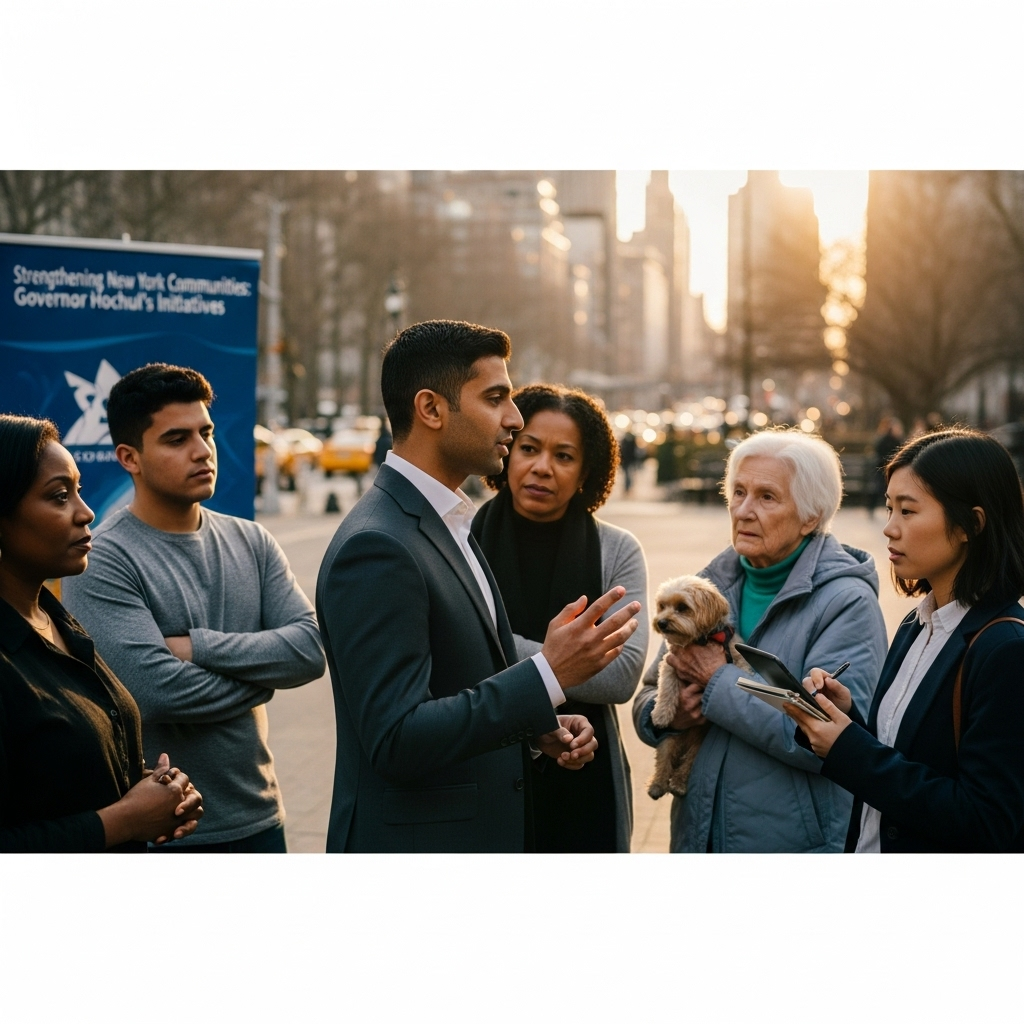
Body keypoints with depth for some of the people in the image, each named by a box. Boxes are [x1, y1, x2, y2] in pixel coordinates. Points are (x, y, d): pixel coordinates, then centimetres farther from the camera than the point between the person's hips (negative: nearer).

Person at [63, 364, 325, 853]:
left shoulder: (252, 542, 5)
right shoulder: (102, 560, -14)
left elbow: (311, 648, -7)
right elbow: (157, 690, -23)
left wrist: (198, 646, -16)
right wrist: (262, 672, -8)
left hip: (258, 817, 6)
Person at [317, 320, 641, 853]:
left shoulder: (448, 526, 10)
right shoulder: (375, 548, -20)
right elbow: (397, 739, -25)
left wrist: (540, 727, 2)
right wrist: (549, 674, -26)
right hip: (412, 845, -9)